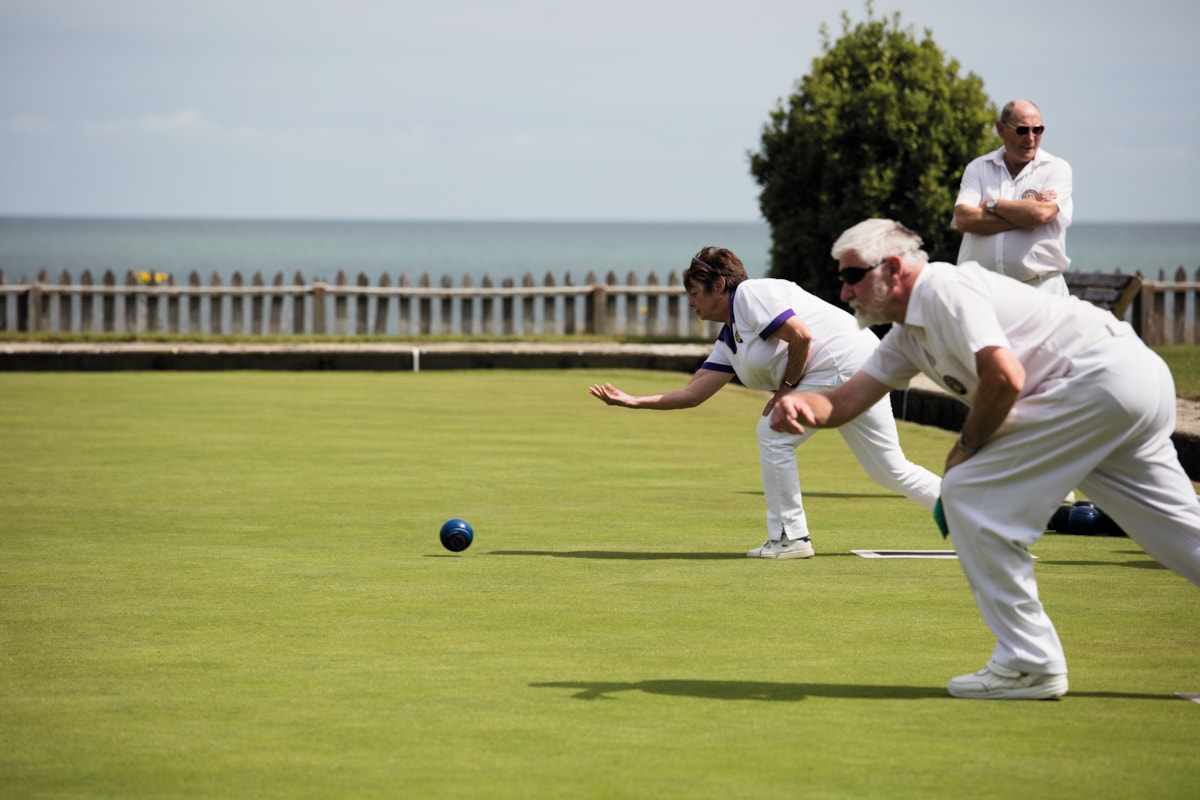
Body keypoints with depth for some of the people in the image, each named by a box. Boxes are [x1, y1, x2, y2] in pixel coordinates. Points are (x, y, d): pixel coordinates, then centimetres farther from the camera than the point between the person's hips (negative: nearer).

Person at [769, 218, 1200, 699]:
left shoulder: (945, 289, -10)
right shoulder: (909, 335, 20)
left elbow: (1004, 377, -21)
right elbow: (845, 402, 17)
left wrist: (966, 447, -6)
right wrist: (799, 406, -4)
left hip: (1100, 379, -11)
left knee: (969, 493, -7)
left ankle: (1030, 663, -3)